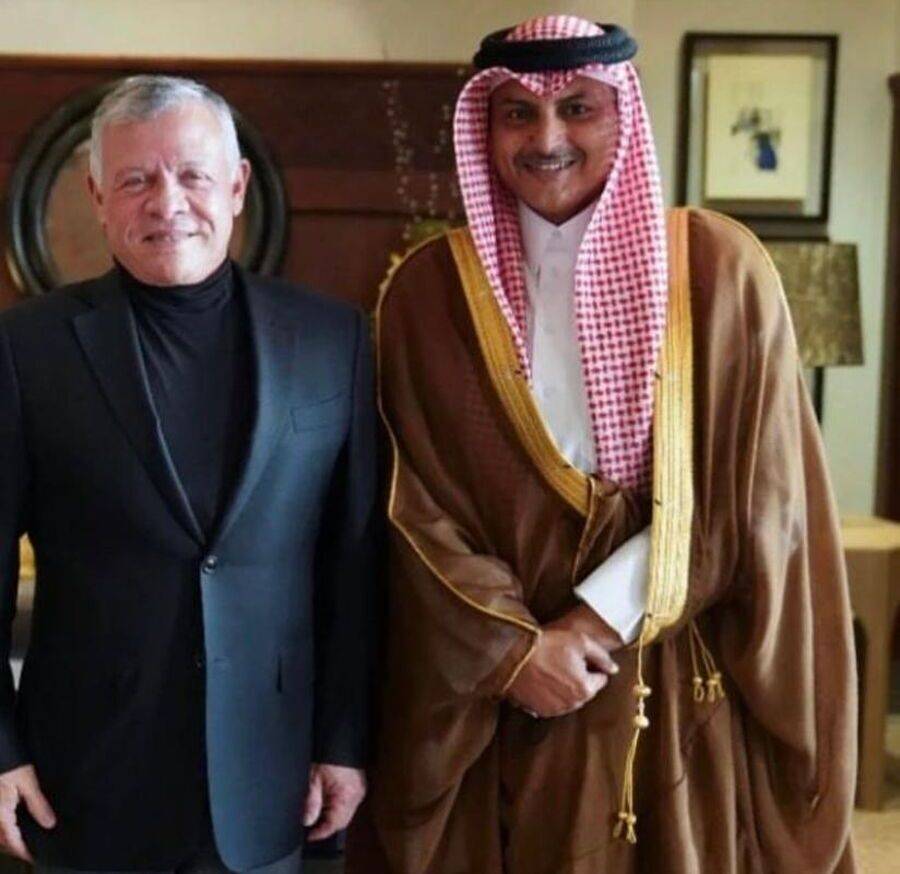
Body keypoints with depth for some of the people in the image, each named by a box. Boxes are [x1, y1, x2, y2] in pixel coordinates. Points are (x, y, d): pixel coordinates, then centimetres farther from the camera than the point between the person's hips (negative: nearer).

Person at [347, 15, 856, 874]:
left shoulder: (719, 267, -4)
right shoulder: (426, 289, -2)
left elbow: (752, 493, -6)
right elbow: (419, 510, -2)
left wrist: (598, 621, -11)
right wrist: (511, 647, -12)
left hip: (681, 690, 0)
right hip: (486, 693, 1)